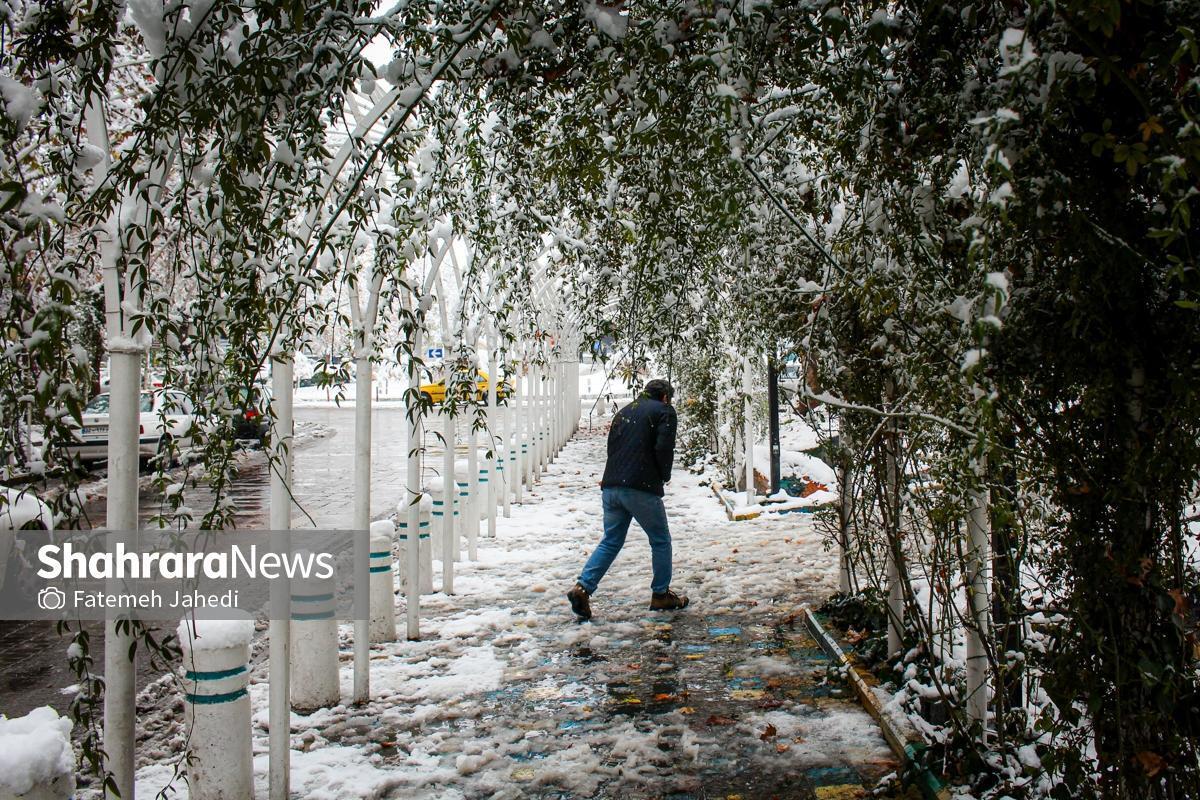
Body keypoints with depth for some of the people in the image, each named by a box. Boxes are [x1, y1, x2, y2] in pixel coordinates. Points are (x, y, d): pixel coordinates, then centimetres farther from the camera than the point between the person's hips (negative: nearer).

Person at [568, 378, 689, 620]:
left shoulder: (624, 412, 23)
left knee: (610, 541, 12)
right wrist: (664, 476, 5)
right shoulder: (664, 411, 2)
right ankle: (661, 595, 17)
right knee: (660, 541, 11)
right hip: (642, 489, -6)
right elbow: (663, 448, -10)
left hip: (611, 487, 6)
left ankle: (583, 587, -1)